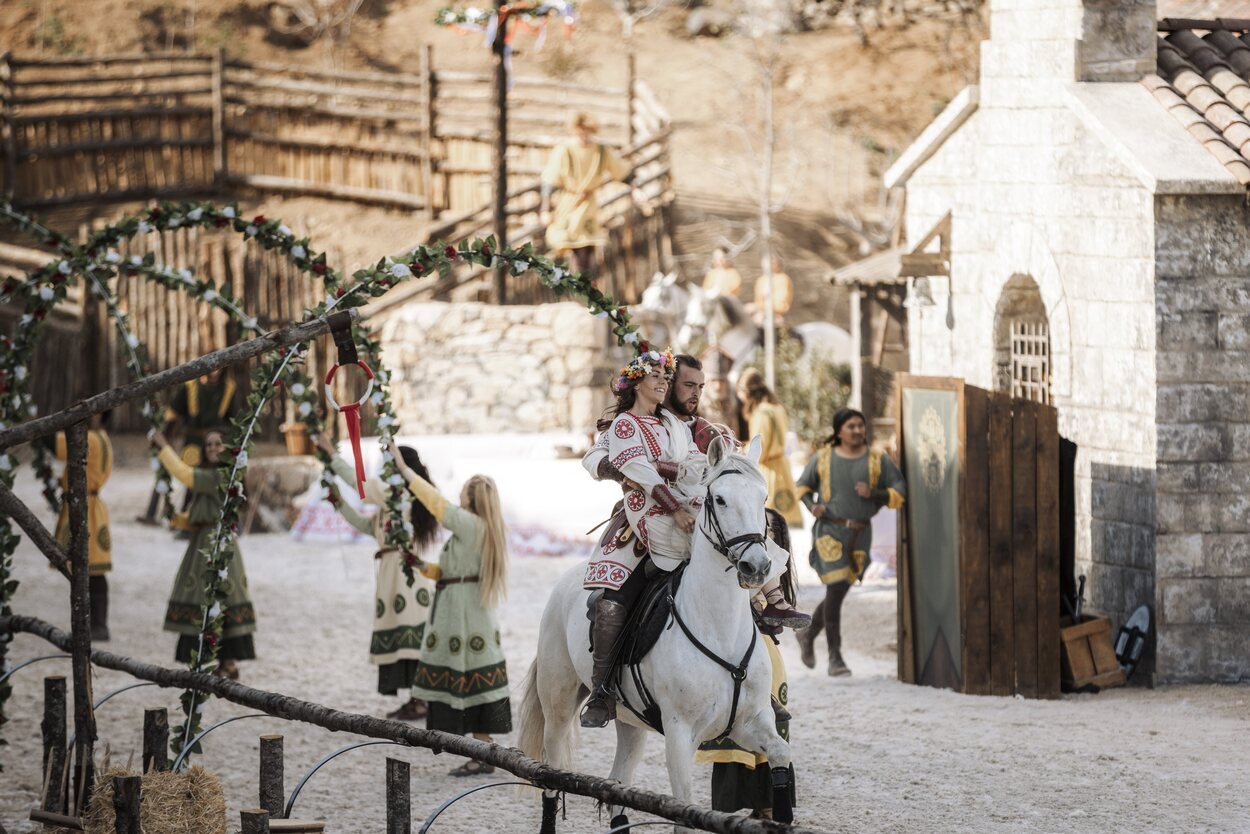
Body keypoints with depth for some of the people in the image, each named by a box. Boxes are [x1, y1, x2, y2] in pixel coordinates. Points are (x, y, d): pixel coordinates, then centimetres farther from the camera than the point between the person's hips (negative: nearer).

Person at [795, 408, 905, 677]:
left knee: (838, 592, 10)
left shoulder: (878, 460, 2)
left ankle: (808, 634, 37)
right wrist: (811, 505, -5)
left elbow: (899, 494, 2)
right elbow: (804, 486, 15)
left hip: (860, 535, 3)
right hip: (829, 531, -3)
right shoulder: (823, 458, 1)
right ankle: (835, 657, -5)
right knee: (836, 589, -12)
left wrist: (873, 493, -16)